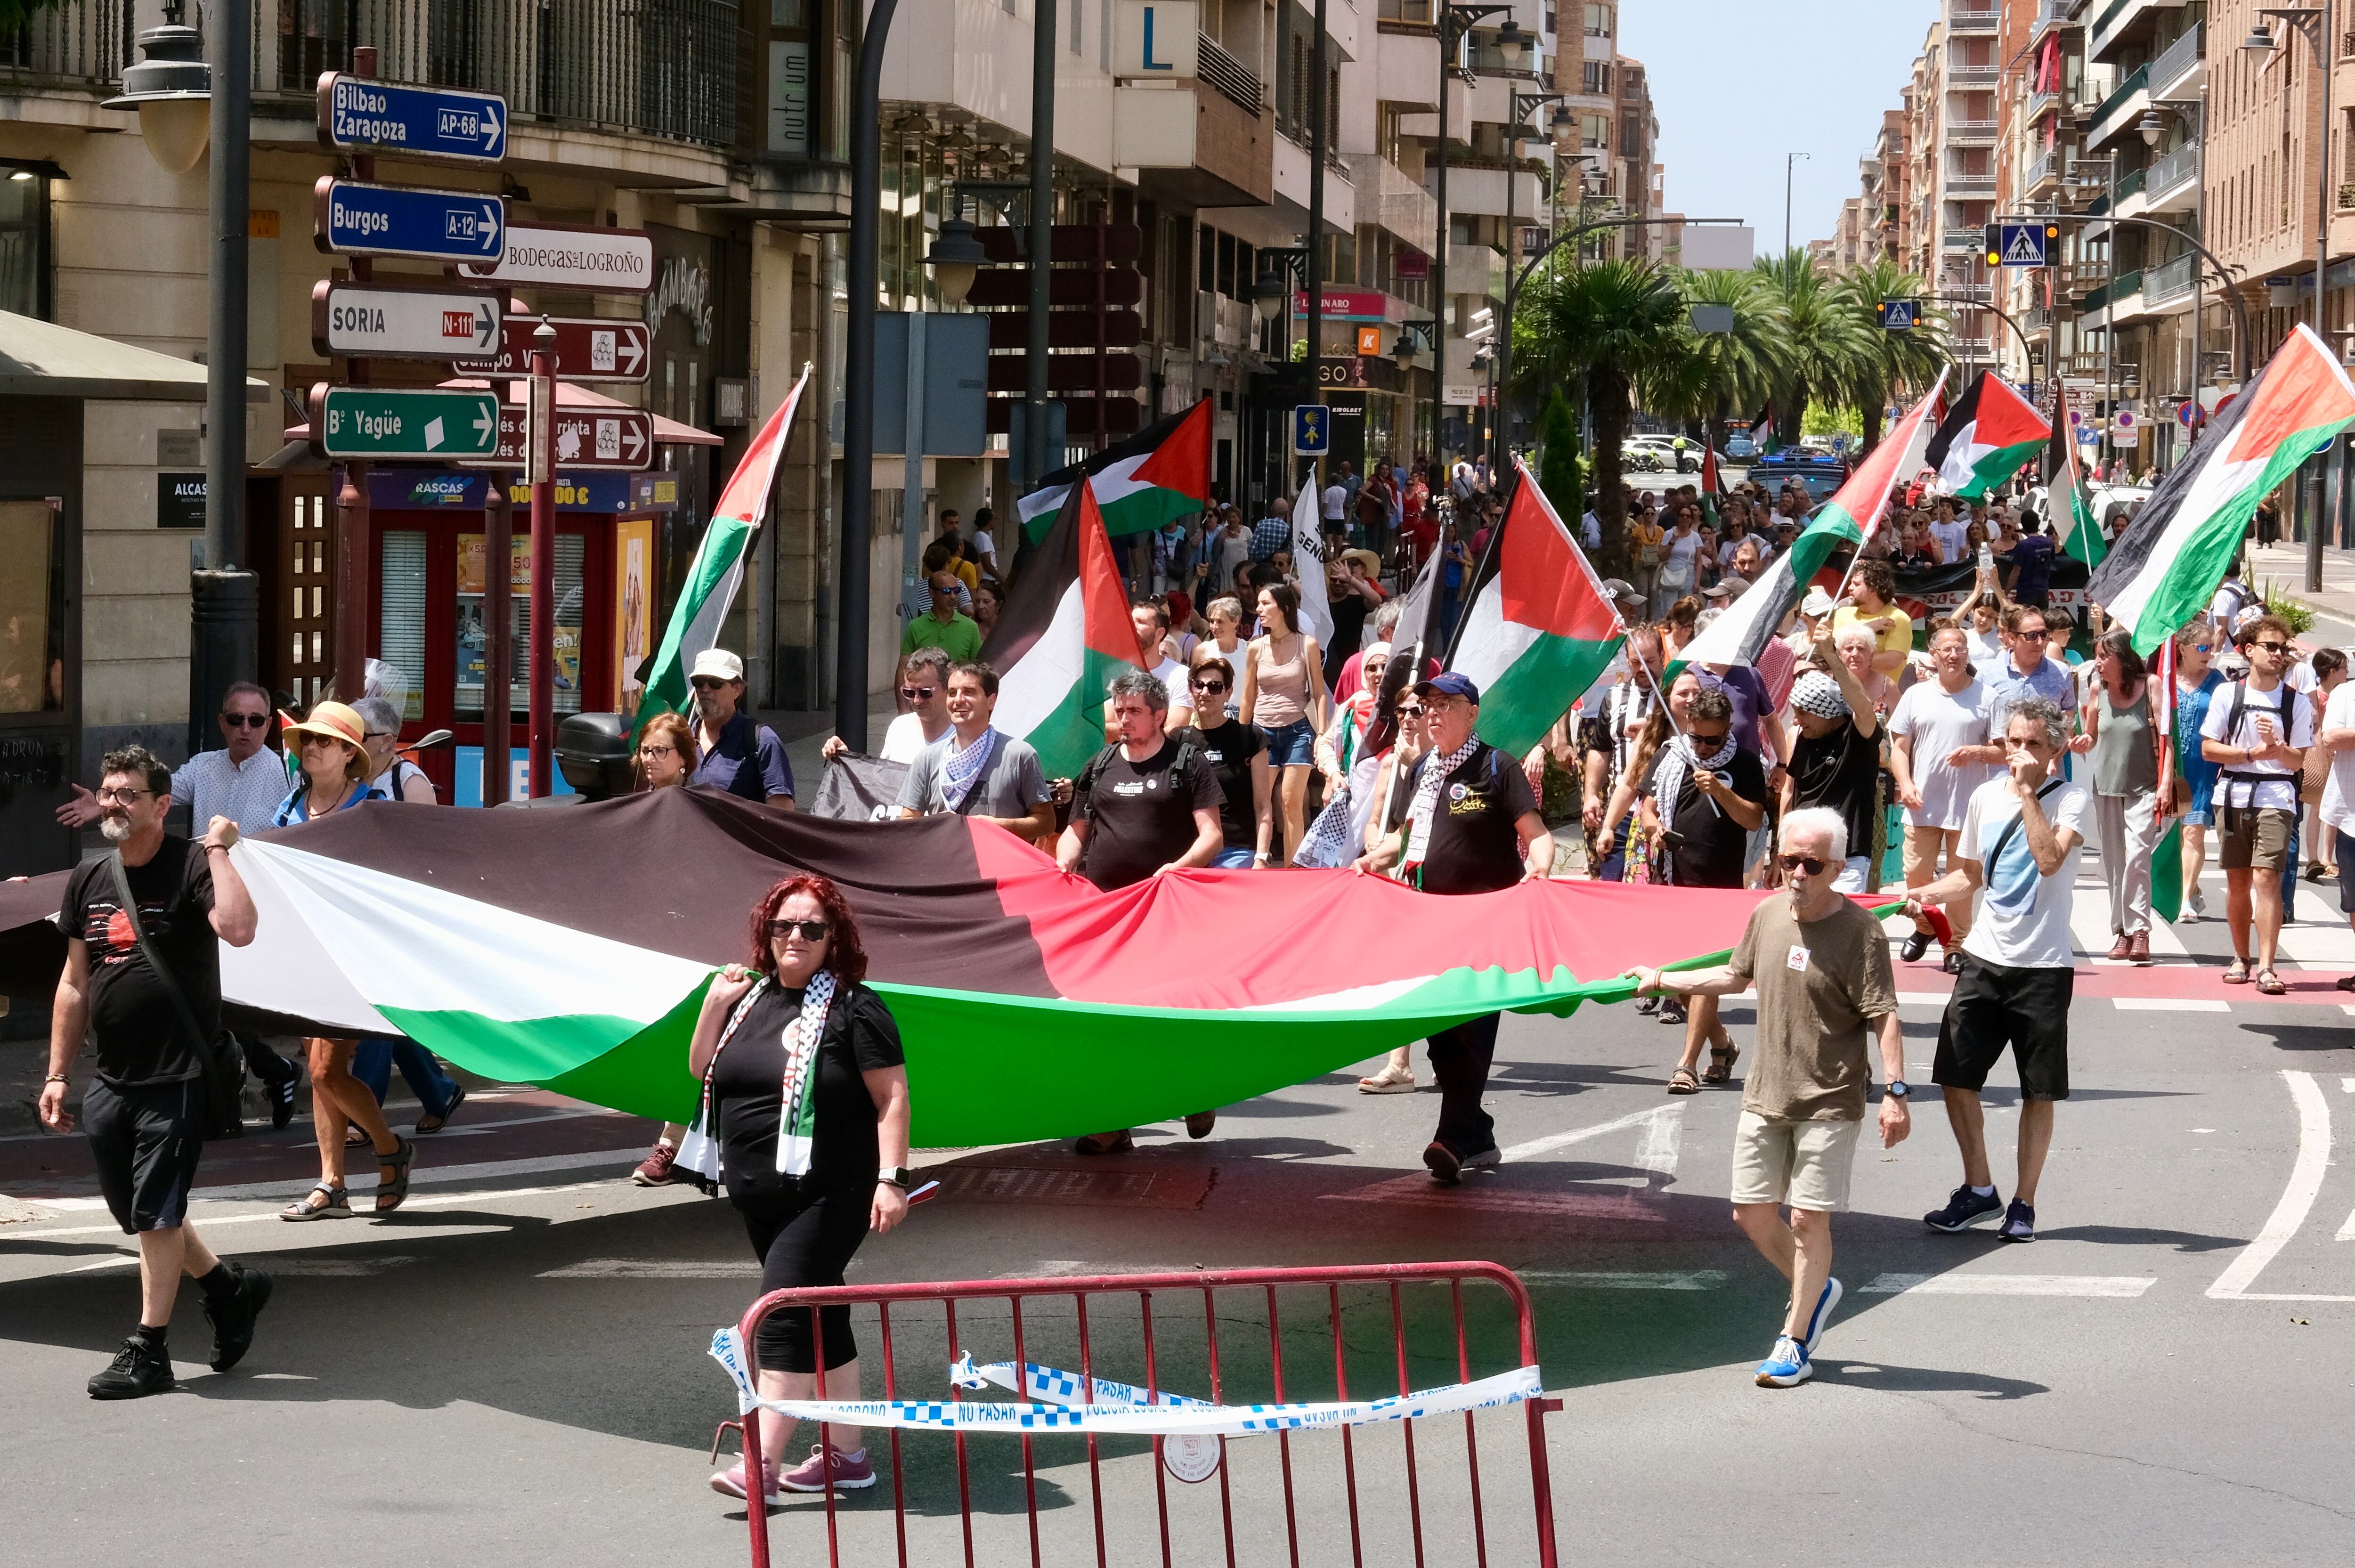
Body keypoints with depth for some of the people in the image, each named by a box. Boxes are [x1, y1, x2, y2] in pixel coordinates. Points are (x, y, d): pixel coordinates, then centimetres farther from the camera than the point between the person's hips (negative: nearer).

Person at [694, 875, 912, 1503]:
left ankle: (761, 1463, -19)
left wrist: (891, 1179, -17)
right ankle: (846, 1453, 22)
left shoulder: (853, 1007, -9)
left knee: (784, 1314, -15)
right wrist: (716, 1004, 1)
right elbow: (702, 1069, 16)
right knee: (821, 1318, 14)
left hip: (828, 1196, -7)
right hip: (759, 1196, 7)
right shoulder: (753, 997, 10)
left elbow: (892, 1096, -11)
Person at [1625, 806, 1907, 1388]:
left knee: (1808, 1218, -3)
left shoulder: (1859, 930, -14)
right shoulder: (1768, 915, 4)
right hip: (1765, 1096, 6)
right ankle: (1815, 1290, 35)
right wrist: (1662, 980, 28)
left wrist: (1895, 1090, -24)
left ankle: (1794, 1345, 8)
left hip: (1829, 1102, -6)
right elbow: (1736, 976, 23)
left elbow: (1883, 1015, -16)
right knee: (1752, 1214, 9)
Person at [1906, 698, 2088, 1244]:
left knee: (2038, 1091, 3)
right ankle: (1979, 1190, 19)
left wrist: (2028, 791, -22)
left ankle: (2024, 1204, 15)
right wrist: (1927, 893, 2)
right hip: (1984, 958, 5)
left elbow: (2050, 860, -26)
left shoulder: (2072, 800, -8)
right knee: (1955, 1077, 3)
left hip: (2043, 967, -5)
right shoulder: (1985, 796, 8)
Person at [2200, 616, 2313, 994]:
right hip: (2233, 794, 2)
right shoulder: (2227, 694, 5)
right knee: (2237, 882, 8)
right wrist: (2252, 754, -11)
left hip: (2276, 797, -2)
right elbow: (2208, 748, 1)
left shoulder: (2297, 703, 4)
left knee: (2267, 878, -14)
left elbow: (2298, 761, 3)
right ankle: (2241, 959, 24)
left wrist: (2276, 747, -18)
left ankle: (2266, 967, -17)